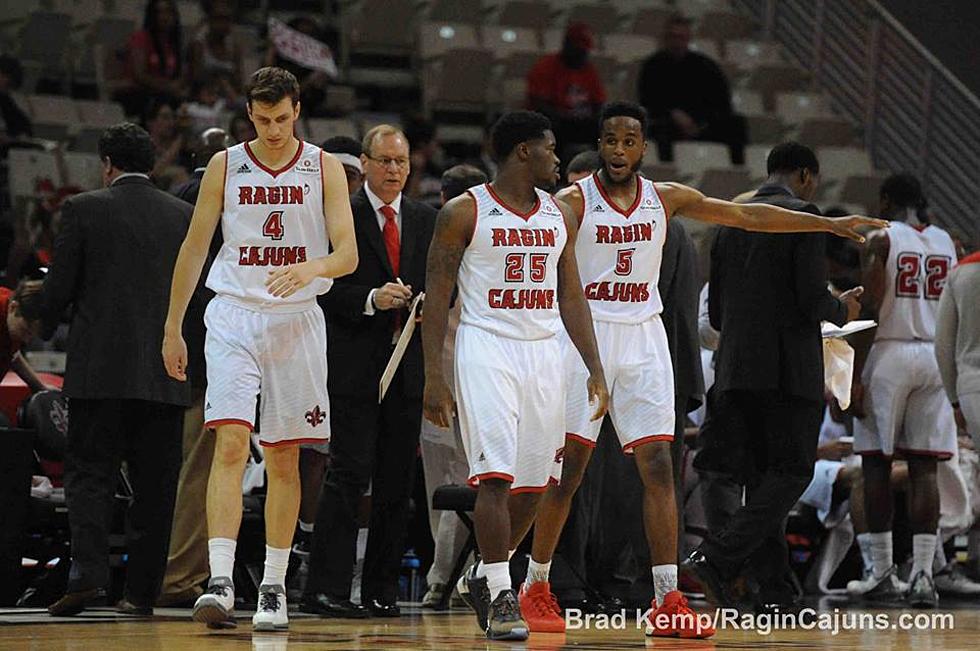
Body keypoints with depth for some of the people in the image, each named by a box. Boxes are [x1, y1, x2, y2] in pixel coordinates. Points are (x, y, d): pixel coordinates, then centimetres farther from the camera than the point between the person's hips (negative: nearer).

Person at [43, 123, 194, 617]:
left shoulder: (84, 209, -2)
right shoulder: (185, 216, 7)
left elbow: (59, 286, -1)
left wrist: (45, 323, 19)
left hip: (101, 369, -3)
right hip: (165, 372, 3)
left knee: (88, 473, 1)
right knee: (154, 483, 7)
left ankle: (88, 573, -17)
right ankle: (142, 590, 6)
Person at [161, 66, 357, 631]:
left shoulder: (325, 169, 3)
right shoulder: (225, 167, 4)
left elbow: (348, 254, -3)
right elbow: (195, 247, 9)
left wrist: (310, 268, -26)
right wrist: (173, 328, 8)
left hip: (297, 323, 1)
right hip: (234, 316, -1)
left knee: (284, 460, 6)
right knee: (230, 445, -16)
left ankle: (274, 587, 15)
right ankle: (221, 583, -23)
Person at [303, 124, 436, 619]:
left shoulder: (426, 221, 15)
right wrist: (371, 299, -19)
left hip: (408, 366, 5)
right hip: (355, 366, -5)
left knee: (397, 481, 6)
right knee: (349, 474, -11)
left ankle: (382, 591, 11)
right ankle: (327, 589, -12)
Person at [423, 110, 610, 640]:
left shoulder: (559, 216, 13)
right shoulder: (464, 213, -3)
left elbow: (571, 297, 16)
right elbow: (437, 296, -3)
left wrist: (595, 370, 8)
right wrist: (433, 377, -10)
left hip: (543, 353, 6)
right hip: (486, 349, -6)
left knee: (532, 484, 6)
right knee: (495, 476, -15)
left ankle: (481, 578, 26)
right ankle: (501, 597, -14)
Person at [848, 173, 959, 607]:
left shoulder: (881, 239, -4)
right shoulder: (947, 243, 11)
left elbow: (871, 310, -11)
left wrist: (856, 377, -10)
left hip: (889, 354, -4)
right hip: (935, 357, 4)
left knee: (877, 462, 5)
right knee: (924, 468, 2)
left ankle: (883, 574, 7)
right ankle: (922, 575, -7)